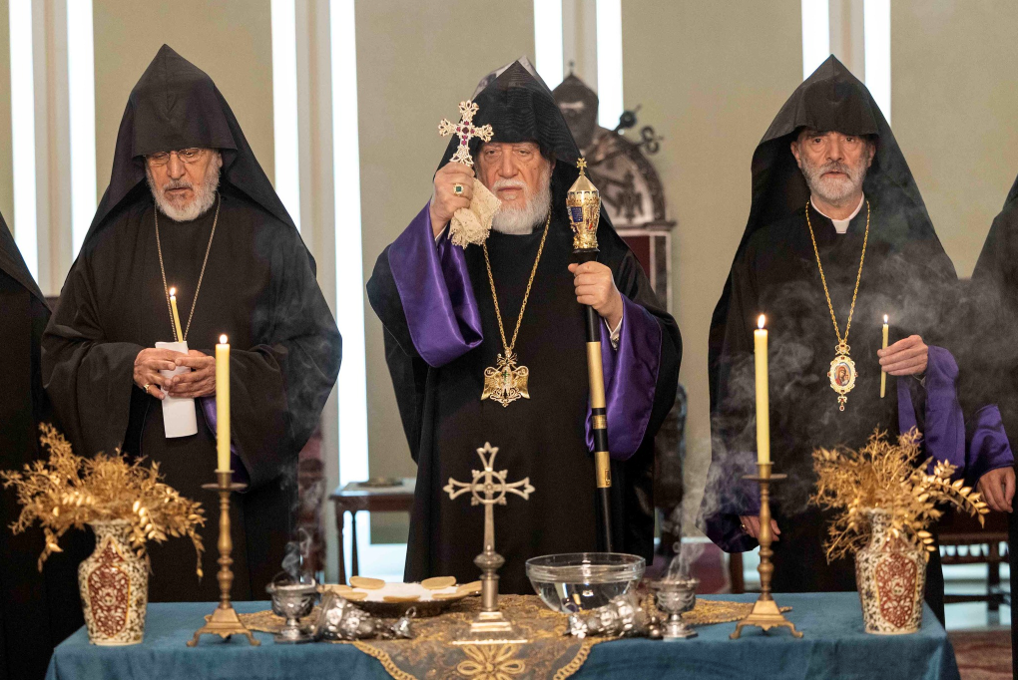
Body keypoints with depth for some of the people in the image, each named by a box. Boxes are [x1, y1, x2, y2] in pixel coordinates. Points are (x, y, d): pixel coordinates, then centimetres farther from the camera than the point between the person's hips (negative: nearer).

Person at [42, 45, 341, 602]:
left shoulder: (265, 241, 5)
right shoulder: (112, 246, 10)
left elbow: (317, 348, 1)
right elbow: (60, 354, 9)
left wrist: (230, 374, -14)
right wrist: (127, 367, -11)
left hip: (240, 480, -1)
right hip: (137, 487, 1)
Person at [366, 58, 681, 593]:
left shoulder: (595, 252, 10)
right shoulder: (446, 245, 10)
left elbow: (661, 357, 3)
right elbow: (390, 302, -12)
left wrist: (616, 312, -16)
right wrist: (434, 224, -26)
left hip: (568, 493, 0)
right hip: (465, 492, 0)